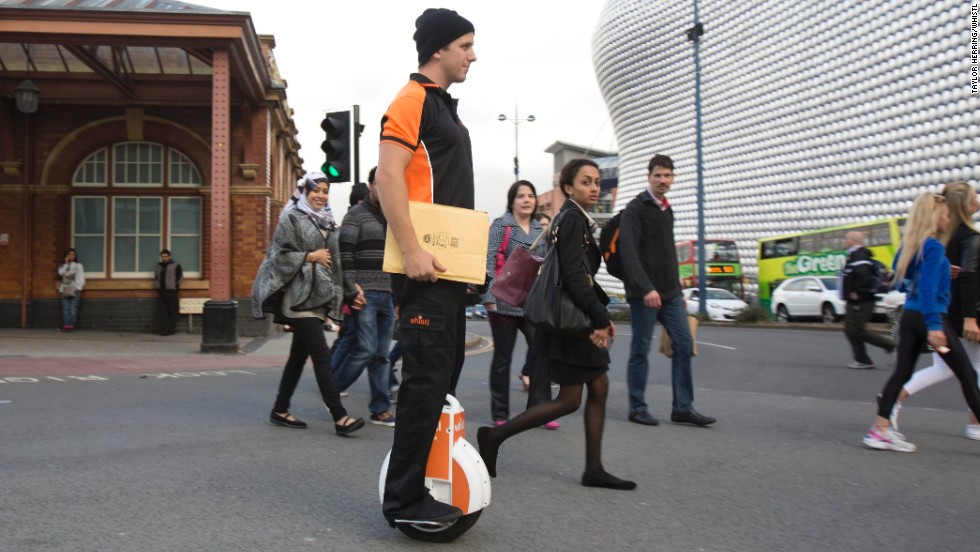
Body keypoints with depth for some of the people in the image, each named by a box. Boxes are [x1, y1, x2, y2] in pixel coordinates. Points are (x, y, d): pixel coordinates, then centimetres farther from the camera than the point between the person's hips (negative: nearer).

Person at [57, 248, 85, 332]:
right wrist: (66, 263, -2)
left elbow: (81, 277, 3)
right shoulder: (62, 266, 18)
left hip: (75, 289, -3)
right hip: (64, 290, 3)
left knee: (73, 308, -10)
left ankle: (71, 325, -12)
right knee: (65, 308, -5)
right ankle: (65, 325, -6)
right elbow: (61, 273, -3)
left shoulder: (78, 265, 9)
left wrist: (78, 288, -7)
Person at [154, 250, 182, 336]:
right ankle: (164, 330, -1)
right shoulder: (158, 266, 17)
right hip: (161, 292, 5)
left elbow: (180, 276, 1)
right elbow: (156, 277, 24)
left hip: (171, 292, -4)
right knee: (163, 311, -1)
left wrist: (175, 285, -3)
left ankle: (171, 330, 4)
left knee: (172, 311, -3)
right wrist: (157, 286, 12)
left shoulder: (175, 265, 1)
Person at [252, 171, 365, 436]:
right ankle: (339, 417, -14)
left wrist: (346, 293, 19)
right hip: (298, 297, -8)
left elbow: (332, 261, 25)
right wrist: (311, 257, -11)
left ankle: (280, 411, 21)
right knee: (322, 356, -13)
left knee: (299, 355, 11)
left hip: (317, 296, 8)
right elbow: (279, 255, -10)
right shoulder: (291, 218, -2)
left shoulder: (326, 221, 18)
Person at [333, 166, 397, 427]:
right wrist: (351, 288, -16)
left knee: (382, 355, 7)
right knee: (366, 350, -10)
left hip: (387, 296, 6)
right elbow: (344, 254, -11)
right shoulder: (357, 214, -2)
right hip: (365, 294, -6)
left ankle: (381, 410, 12)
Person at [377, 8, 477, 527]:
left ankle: (428, 474, 25)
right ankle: (404, 497, 0)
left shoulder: (445, 107, 22)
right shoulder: (413, 99, -7)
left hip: (450, 265, 10)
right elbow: (388, 176, -19)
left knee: (445, 376, 14)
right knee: (426, 378, -9)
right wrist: (412, 251, -25)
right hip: (426, 266, -10)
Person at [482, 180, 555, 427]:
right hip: (504, 302, -4)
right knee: (502, 358, 6)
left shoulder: (541, 230, 13)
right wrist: (489, 296, -16)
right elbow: (489, 261, -8)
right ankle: (500, 415, 17)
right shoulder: (500, 226, -1)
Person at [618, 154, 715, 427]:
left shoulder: (666, 210, 18)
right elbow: (628, 253, -19)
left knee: (684, 344, 2)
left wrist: (678, 289, 19)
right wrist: (646, 288, -28)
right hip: (644, 293, -7)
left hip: (670, 292, 7)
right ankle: (637, 409, 11)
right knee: (641, 350, 0)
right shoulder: (635, 209, -8)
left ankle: (683, 407, 8)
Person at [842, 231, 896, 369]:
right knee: (851, 330, 11)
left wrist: (857, 292, -25)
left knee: (856, 331, -7)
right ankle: (862, 360, 13)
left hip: (860, 302, -11)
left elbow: (863, 276, -33)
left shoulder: (858, 257, -18)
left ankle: (890, 345, 2)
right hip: (856, 302, 11)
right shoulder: (855, 255, 15)